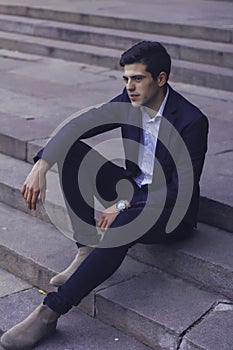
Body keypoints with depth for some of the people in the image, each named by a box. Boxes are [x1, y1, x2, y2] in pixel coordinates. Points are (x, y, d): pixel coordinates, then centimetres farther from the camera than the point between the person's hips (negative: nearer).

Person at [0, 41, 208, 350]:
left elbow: (182, 189, -23)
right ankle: (87, 252, -14)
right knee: (72, 152, -12)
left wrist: (124, 206, -26)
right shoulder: (129, 102, -5)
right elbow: (76, 127, -9)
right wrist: (41, 166, -24)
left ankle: (49, 313, -33)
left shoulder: (192, 121, -22)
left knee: (121, 227, -39)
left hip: (170, 209, -7)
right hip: (134, 187, 7)